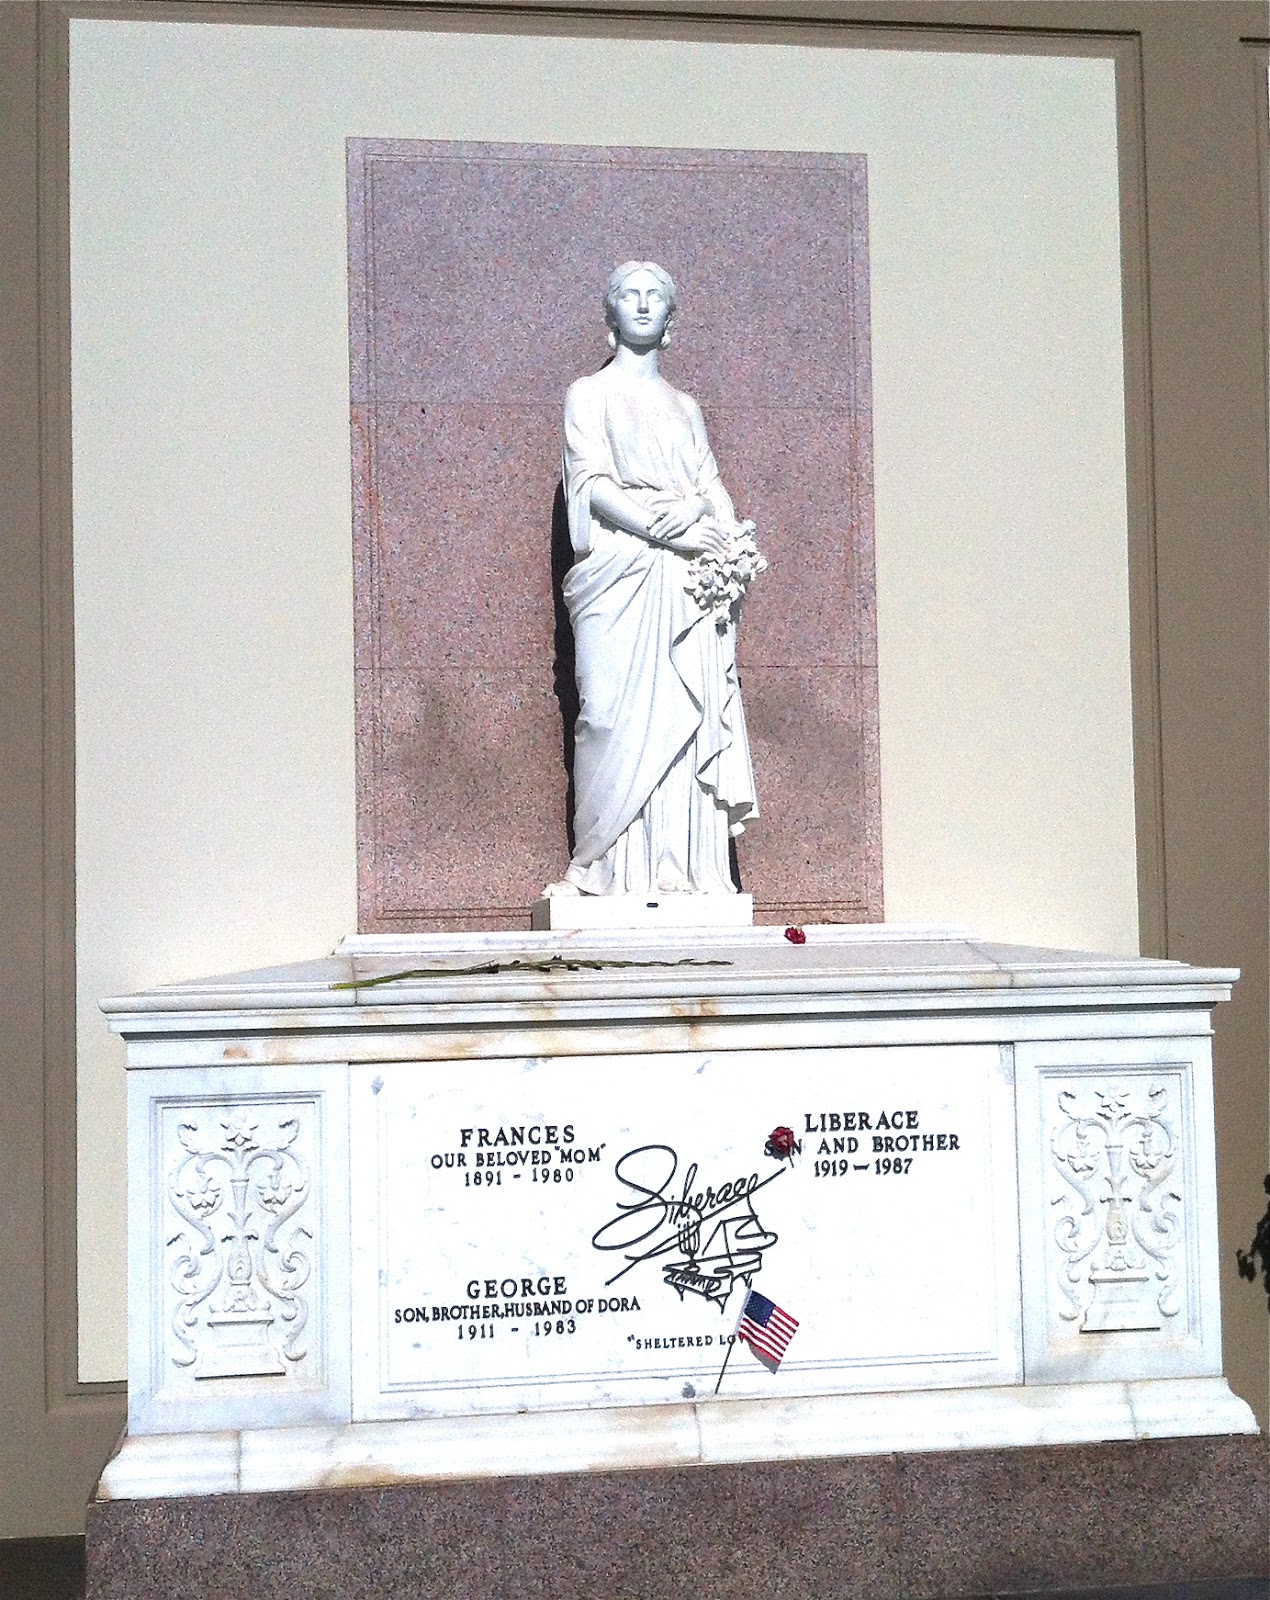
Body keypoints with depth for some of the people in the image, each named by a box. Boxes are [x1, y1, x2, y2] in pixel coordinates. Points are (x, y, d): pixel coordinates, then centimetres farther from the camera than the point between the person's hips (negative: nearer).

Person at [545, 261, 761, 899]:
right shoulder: (589, 393, 9)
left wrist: (735, 544, -5)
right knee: (621, 714, -11)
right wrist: (668, 530, -17)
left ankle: (681, 865, -3)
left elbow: (713, 487, 16)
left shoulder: (685, 406, 24)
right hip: (623, 574, -4)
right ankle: (610, 865, -8)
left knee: (688, 717, -3)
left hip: (693, 583, 5)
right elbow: (595, 485, -4)